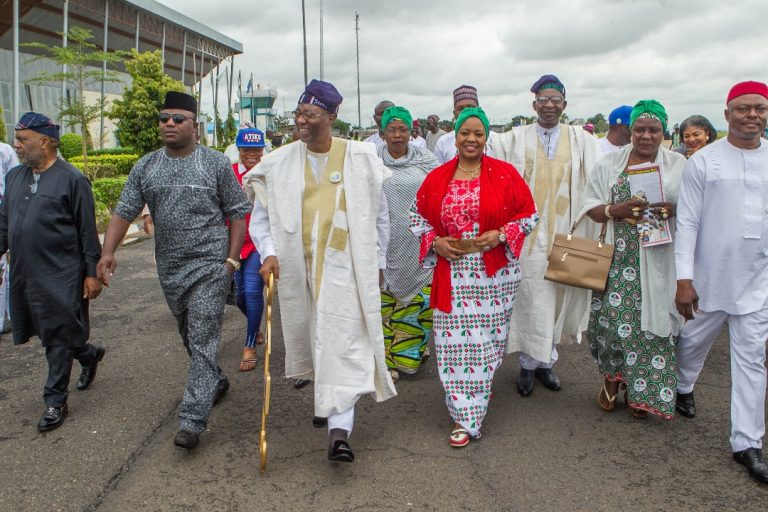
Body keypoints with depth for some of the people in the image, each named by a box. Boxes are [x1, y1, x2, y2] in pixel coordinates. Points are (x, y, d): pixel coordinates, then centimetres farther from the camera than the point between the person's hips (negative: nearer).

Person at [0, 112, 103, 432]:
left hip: (60, 276, -7)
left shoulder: (72, 180, -9)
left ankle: (56, 402, 14)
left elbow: (88, 231, -8)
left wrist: (92, 273, -9)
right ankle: (90, 354, 42)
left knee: (58, 339, 1)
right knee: (48, 333, 15)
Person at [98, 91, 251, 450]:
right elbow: (124, 212, 3)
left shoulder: (216, 164, -3)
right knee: (190, 337, 19)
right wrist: (108, 252, -12)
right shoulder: (145, 167, 7)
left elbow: (238, 212, -1)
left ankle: (192, 420, -6)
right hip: (169, 268, 5)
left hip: (209, 266, -5)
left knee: (203, 341, -8)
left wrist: (232, 259, -8)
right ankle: (215, 382, 42)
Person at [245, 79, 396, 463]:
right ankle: (327, 399, 40)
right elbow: (260, 217, 6)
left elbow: (380, 216, 7)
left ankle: (339, 428, -7)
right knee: (313, 338, 16)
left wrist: (375, 263, 7)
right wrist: (269, 252, -11)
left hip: (345, 267, -2)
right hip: (299, 268, 3)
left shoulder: (361, 158, -2)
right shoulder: (279, 163, 1)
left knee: (344, 344, -9)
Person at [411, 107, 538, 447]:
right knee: (453, 341, -1)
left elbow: (529, 215, 3)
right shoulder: (437, 178, 5)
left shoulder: (505, 174, 0)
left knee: (486, 340, 5)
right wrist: (435, 241, -4)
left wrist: (501, 234, -12)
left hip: (494, 274, -1)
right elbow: (418, 217, 13)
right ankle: (465, 416, 12)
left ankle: (467, 414, 26)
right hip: (451, 275, 1)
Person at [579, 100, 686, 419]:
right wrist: (616, 210, -14)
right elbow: (591, 207, 6)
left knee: (651, 321, 1)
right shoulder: (610, 163, 8)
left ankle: (640, 391, 19)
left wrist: (675, 210, -13)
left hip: (659, 261, 0)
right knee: (612, 318, -3)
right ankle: (612, 377, 23)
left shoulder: (679, 165, 8)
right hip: (618, 258, 0)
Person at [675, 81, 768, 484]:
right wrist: (684, 279, -11)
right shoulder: (704, 160, -5)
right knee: (694, 341, 15)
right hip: (709, 278, -2)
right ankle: (683, 387, 48)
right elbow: (687, 222, -6)